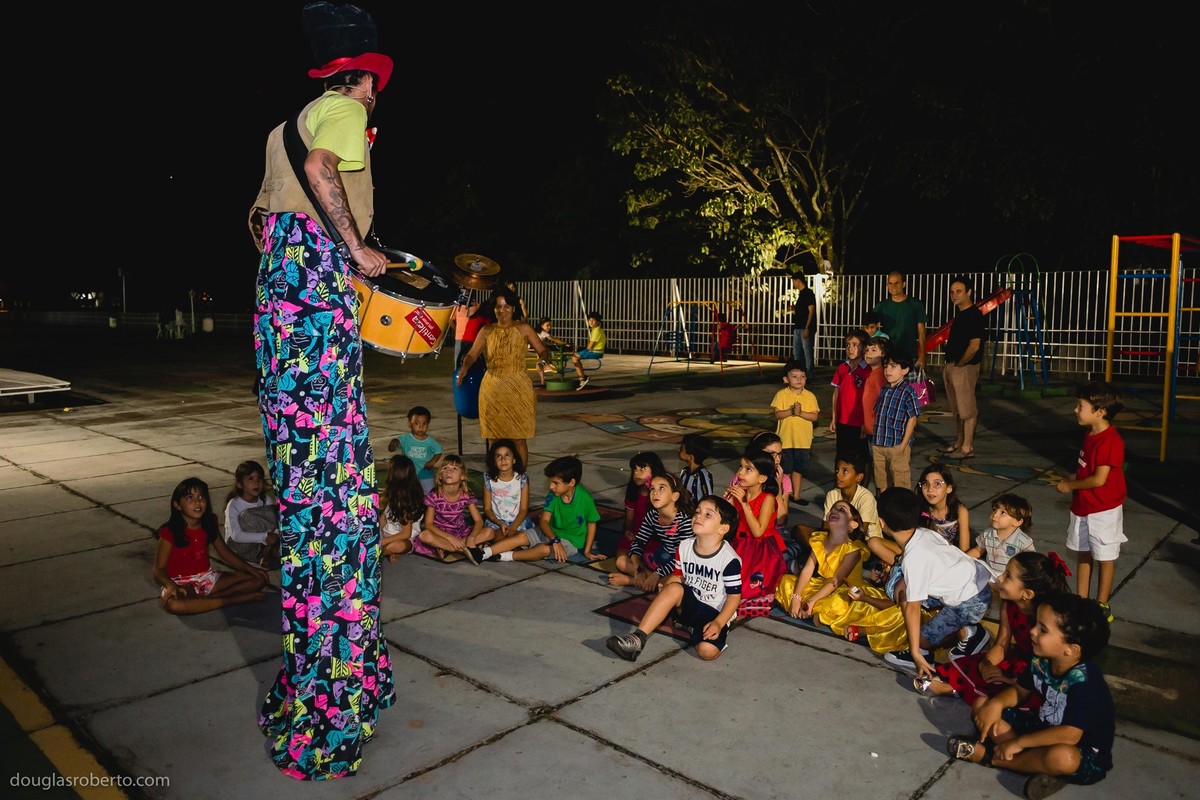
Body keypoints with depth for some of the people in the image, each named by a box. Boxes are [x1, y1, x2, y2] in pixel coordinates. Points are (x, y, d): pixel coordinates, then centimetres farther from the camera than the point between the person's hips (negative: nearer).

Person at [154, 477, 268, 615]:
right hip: (181, 582, -5)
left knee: (259, 579, -8)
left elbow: (224, 552, 10)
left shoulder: (209, 524, 0)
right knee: (173, 604, -42)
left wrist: (250, 569, -2)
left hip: (207, 577, 5)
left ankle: (210, 598, -21)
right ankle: (235, 599, -29)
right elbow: (159, 570, -15)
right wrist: (172, 586, -36)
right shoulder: (170, 532, -15)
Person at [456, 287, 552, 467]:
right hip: (492, 388, 2)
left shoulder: (523, 329, 1)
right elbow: (472, 354, 2)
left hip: (518, 389, -2)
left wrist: (542, 361, -25)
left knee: (519, 439, 0)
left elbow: (543, 351, -2)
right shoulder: (487, 331, 7)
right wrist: (464, 367, -20)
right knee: (493, 439, 6)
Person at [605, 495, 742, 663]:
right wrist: (665, 592, -13)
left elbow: (734, 596, -12)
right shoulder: (684, 547, -2)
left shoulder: (729, 559, -18)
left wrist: (718, 623, -23)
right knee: (674, 588, -28)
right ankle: (637, 638, -31)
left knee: (708, 651, -29)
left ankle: (692, 631, 5)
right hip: (689, 604, 4)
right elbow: (677, 576, 8)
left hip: (715, 613, -4)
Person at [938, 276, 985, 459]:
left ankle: (967, 448, 3)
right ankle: (958, 443, 27)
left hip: (965, 367, -9)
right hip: (952, 366, 9)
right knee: (957, 409, 17)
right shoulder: (959, 312, 14)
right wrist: (950, 366, 13)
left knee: (967, 409, -3)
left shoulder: (974, 315, -14)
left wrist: (959, 365, -10)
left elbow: (974, 346, -19)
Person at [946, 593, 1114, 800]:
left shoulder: (1083, 680, -31)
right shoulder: (1040, 661, -9)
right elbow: (1019, 691, 7)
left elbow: (1070, 735, -35)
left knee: (1061, 757, -43)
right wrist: (996, 703, -15)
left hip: (1085, 753, -7)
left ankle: (991, 756, -18)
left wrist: (1019, 742, -29)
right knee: (983, 708, 0)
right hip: (1045, 728, 7)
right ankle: (1039, 764, -16)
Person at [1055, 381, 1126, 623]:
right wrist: (1072, 478, 0)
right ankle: (1081, 601, 27)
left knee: (1104, 558, 7)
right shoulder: (1090, 435, 5)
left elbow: (1099, 479, -25)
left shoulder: (1110, 441, -24)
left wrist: (1070, 486, -14)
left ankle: (1102, 606, 20)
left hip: (1103, 510, -9)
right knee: (1082, 554, 16)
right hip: (1082, 507, 9)